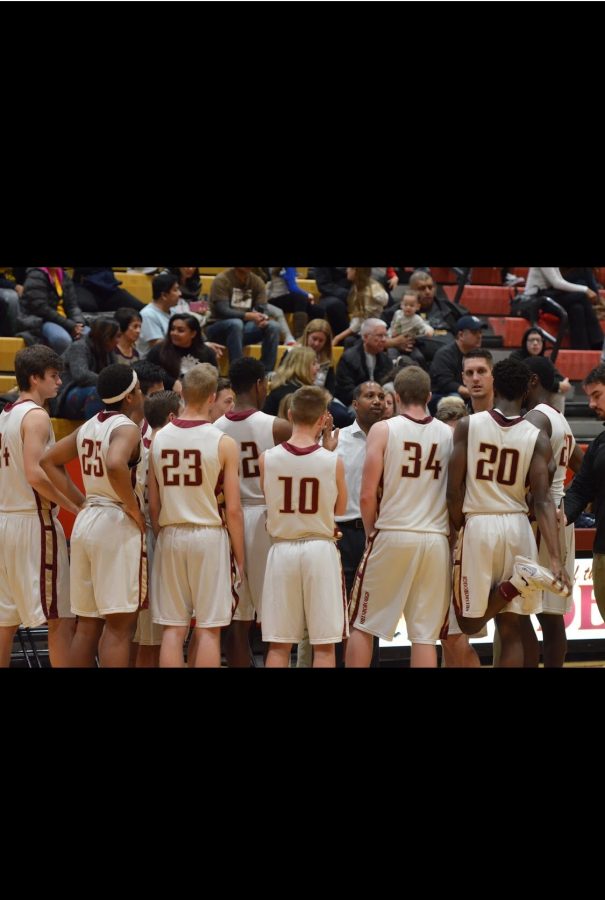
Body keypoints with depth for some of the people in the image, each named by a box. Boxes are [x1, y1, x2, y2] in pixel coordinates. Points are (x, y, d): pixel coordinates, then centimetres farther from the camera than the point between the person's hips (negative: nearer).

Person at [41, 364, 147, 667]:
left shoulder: (88, 427, 12)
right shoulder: (127, 428, -12)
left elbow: (50, 462, 20)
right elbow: (115, 465, -32)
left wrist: (79, 501, 15)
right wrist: (135, 510, -20)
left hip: (86, 520, 8)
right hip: (117, 524, -8)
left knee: (87, 624, 11)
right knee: (119, 625, -7)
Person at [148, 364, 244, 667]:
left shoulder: (159, 438, 3)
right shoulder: (223, 443, -7)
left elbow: (153, 504, 6)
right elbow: (233, 509, -7)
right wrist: (239, 559, 1)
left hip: (170, 536, 3)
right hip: (209, 535, -3)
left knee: (173, 629, 6)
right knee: (208, 629, 1)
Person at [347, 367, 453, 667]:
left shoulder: (383, 430, -4)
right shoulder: (449, 434, 7)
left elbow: (368, 495, -8)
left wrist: (371, 531, 7)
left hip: (392, 535, -3)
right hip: (436, 539, 3)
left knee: (362, 625, 10)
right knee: (425, 634, 5)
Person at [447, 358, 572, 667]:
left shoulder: (468, 425, -3)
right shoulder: (537, 438, -1)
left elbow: (453, 491, -6)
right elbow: (543, 502, -10)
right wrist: (556, 560, -13)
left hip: (478, 526, -2)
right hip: (518, 528, 2)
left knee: (470, 622, 10)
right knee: (511, 631, 8)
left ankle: (518, 582, -15)